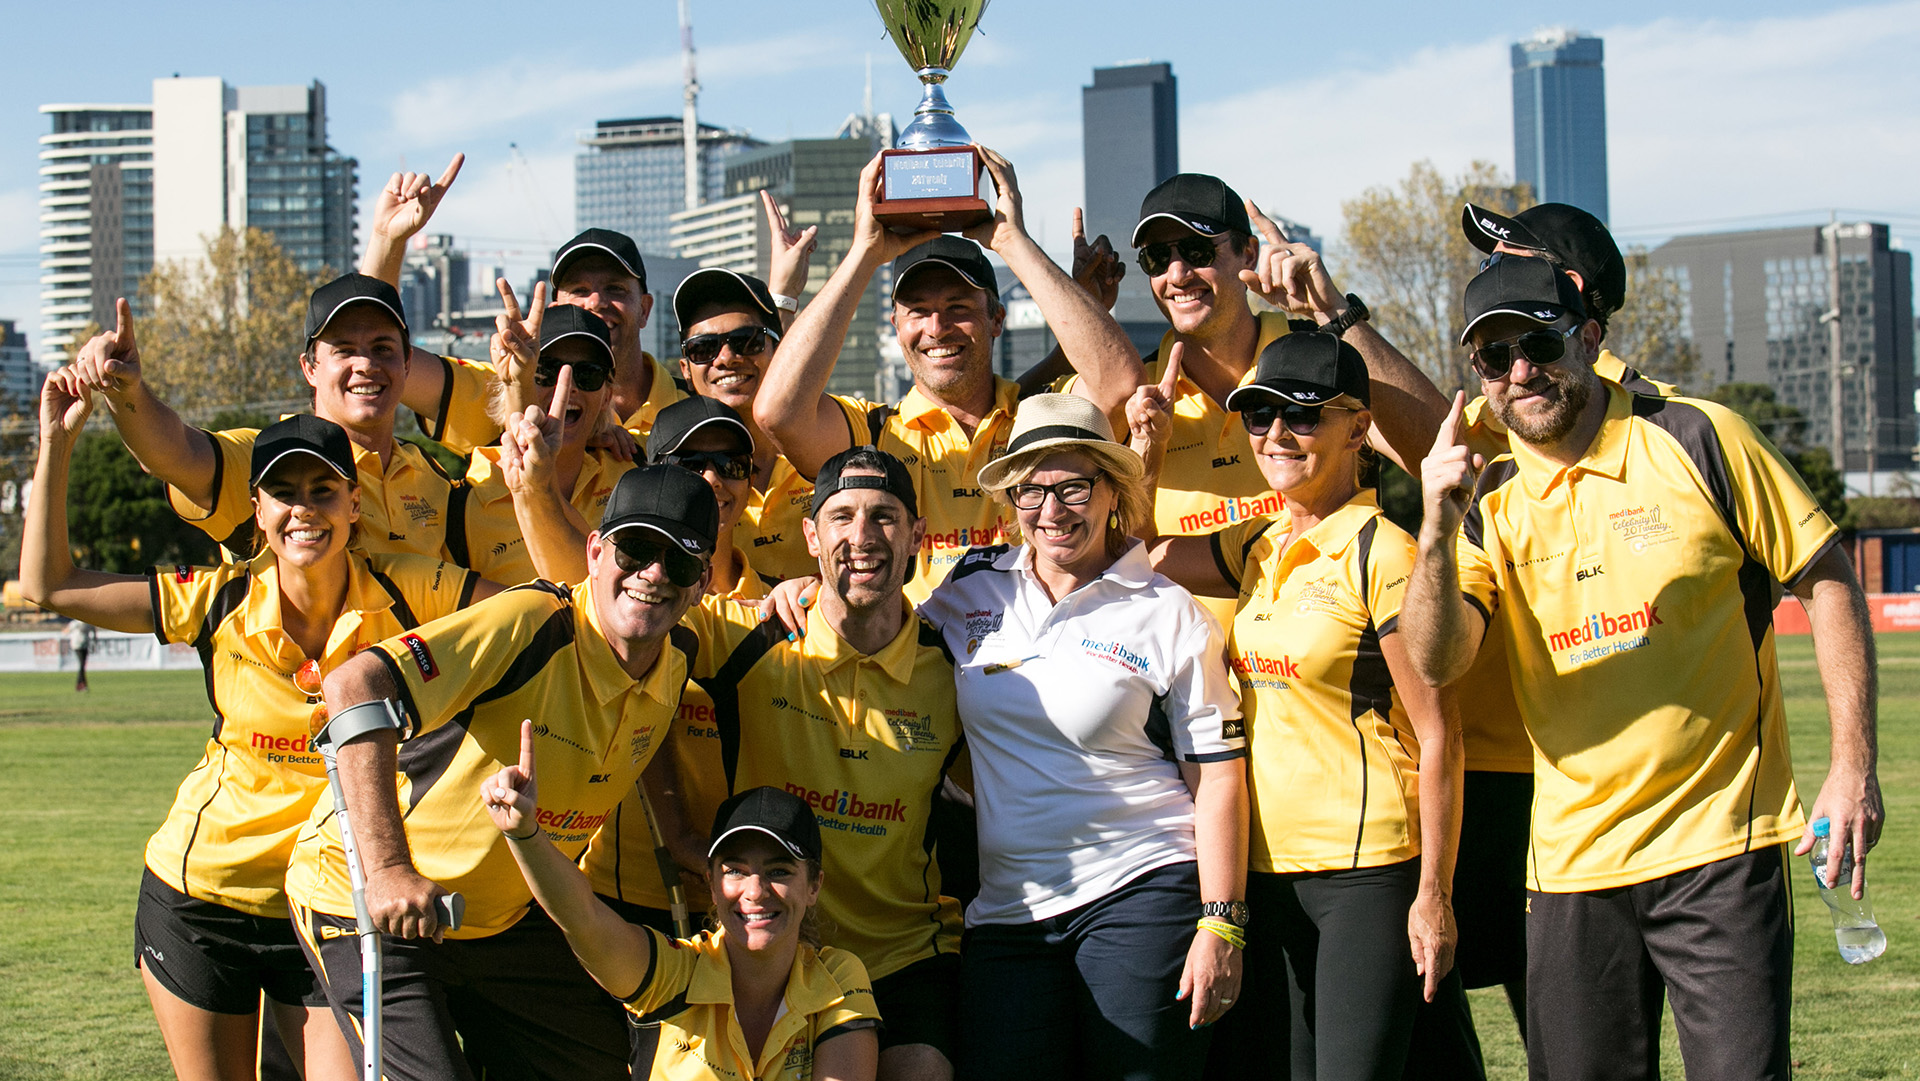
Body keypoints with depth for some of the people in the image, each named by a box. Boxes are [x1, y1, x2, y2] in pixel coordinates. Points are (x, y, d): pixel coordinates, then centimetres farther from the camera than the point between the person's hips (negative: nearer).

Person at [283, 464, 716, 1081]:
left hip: (508, 915, 8)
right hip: (369, 907, -8)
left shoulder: (676, 668, -3)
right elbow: (354, 686, -38)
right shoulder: (532, 622, -27)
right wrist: (388, 870, -42)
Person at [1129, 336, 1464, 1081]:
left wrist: (1434, 894, -15)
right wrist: (1149, 443, 7)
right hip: (1271, 868, 7)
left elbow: (1438, 737, -12)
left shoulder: (1382, 553, -10)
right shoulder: (1258, 549, 10)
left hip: (1368, 873, -7)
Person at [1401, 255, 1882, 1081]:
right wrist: (1437, 533, -26)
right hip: (1571, 857, 3)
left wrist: (1854, 765, -6)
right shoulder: (1488, 504, 5)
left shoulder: (1697, 442, -3)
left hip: (1721, 838, -3)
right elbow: (1436, 661, -9)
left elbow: (1827, 582, 1)